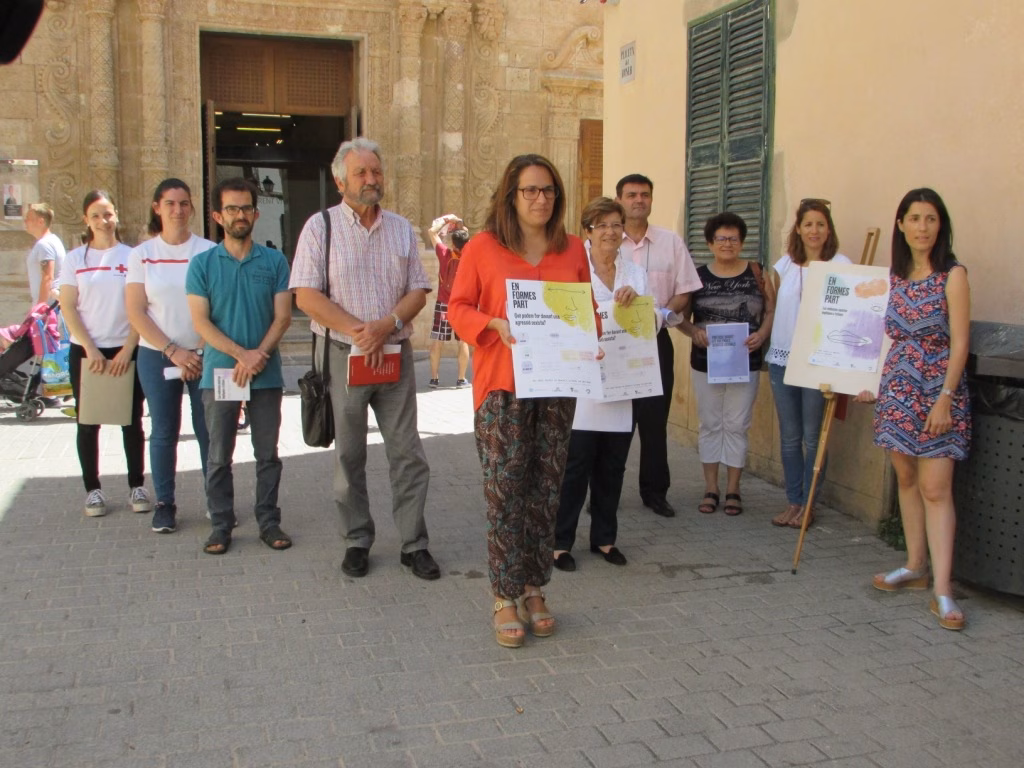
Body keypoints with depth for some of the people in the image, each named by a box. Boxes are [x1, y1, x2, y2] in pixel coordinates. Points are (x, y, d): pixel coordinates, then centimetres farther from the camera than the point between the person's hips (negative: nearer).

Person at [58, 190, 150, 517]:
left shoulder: (131, 256, 1)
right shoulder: (76, 258, 4)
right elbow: (68, 308, 0)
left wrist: (128, 349, -10)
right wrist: (90, 349, -9)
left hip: (125, 351, -1)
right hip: (85, 352, 1)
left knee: (132, 422, 5)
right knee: (87, 423, 5)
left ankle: (137, 486, 14)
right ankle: (92, 489, 14)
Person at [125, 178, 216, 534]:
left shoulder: (208, 251, 0)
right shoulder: (142, 254, 3)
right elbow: (136, 312, 0)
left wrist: (204, 354, -7)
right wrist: (173, 351, -8)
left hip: (205, 355, -1)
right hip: (157, 356, 1)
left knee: (208, 431, 0)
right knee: (164, 432, 7)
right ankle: (164, 503, 18)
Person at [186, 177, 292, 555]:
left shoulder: (274, 261, 4)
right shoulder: (202, 264, 2)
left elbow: (283, 316, -1)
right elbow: (201, 322, -5)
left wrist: (259, 355, -16)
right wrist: (241, 354, -16)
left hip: (267, 375, 1)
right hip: (219, 373, 0)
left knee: (268, 453, 7)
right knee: (219, 456, 6)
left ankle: (269, 521, 17)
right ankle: (220, 525, 15)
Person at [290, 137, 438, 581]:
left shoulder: (401, 229, 11)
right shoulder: (320, 227, 0)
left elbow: (418, 292, 6)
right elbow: (305, 295, -7)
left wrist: (385, 326, -12)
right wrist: (358, 330, -14)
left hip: (395, 354, 2)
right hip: (343, 355, -2)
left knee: (407, 453, 2)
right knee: (348, 455, 6)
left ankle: (414, 544, 11)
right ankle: (356, 541, 19)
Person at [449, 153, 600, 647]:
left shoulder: (573, 250, 10)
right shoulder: (483, 246, -1)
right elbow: (458, 307, 1)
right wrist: (496, 325, -17)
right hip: (502, 383, -3)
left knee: (545, 489, 8)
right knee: (505, 489, -3)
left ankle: (533, 591, 21)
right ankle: (505, 597, 8)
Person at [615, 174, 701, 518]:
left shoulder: (672, 242, 6)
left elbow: (684, 293, 6)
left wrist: (661, 314, -12)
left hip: (656, 340, 1)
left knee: (655, 418, 7)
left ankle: (655, 490, 18)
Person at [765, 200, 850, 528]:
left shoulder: (840, 265, -4)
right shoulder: (784, 265, 8)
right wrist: (768, 356, 9)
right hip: (782, 359, 4)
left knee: (813, 436, 3)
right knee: (789, 436, 10)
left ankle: (808, 505, 15)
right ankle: (793, 501, 21)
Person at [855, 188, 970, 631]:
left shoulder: (952, 275, -7)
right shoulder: (894, 276, 9)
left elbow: (959, 343, -11)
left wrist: (945, 398, -16)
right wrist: (875, 384, 11)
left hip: (938, 392, -5)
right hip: (898, 390, 5)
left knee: (936, 488, -9)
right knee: (906, 480, 11)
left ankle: (942, 589, -8)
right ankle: (915, 568, 23)